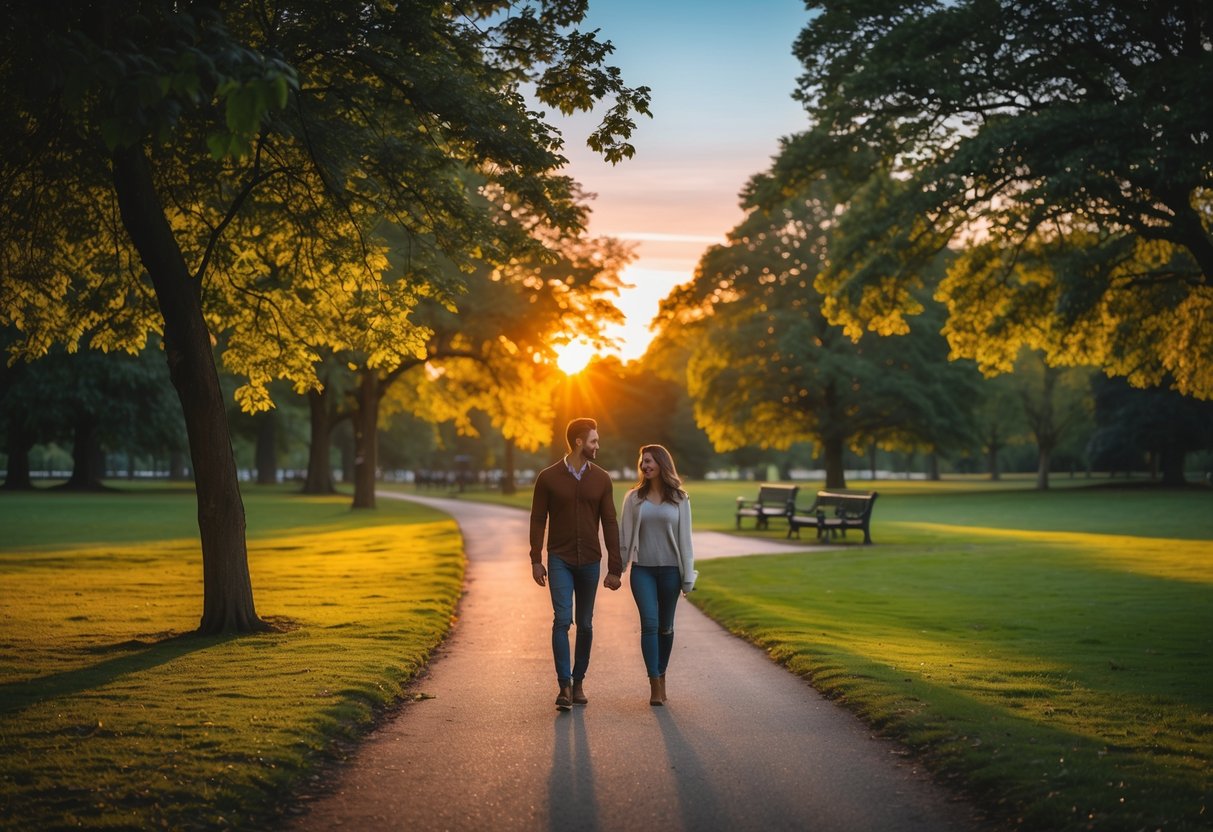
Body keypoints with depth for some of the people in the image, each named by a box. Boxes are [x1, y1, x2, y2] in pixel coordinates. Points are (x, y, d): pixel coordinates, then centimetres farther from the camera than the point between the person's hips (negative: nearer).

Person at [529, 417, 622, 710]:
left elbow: (610, 524, 2)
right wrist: (536, 560, -4)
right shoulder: (548, 477, -3)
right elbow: (538, 520, 1)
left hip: (590, 561, 2)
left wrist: (615, 568, -2)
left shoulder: (601, 479, 2)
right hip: (560, 560, -2)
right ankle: (564, 686, -9)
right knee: (562, 620, -12)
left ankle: (579, 682, 19)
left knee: (585, 624, 7)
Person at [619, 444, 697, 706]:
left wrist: (688, 575, -1)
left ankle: (661, 676, 24)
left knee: (665, 626, 8)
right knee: (649, 623, -11)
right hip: (642, 569, 0)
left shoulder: (679, 499, 3)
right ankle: (655, 684, -10)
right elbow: (625, 535, 7)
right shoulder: (634, 498, 5)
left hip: (669, 569, 0)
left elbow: (684, 538, 2)